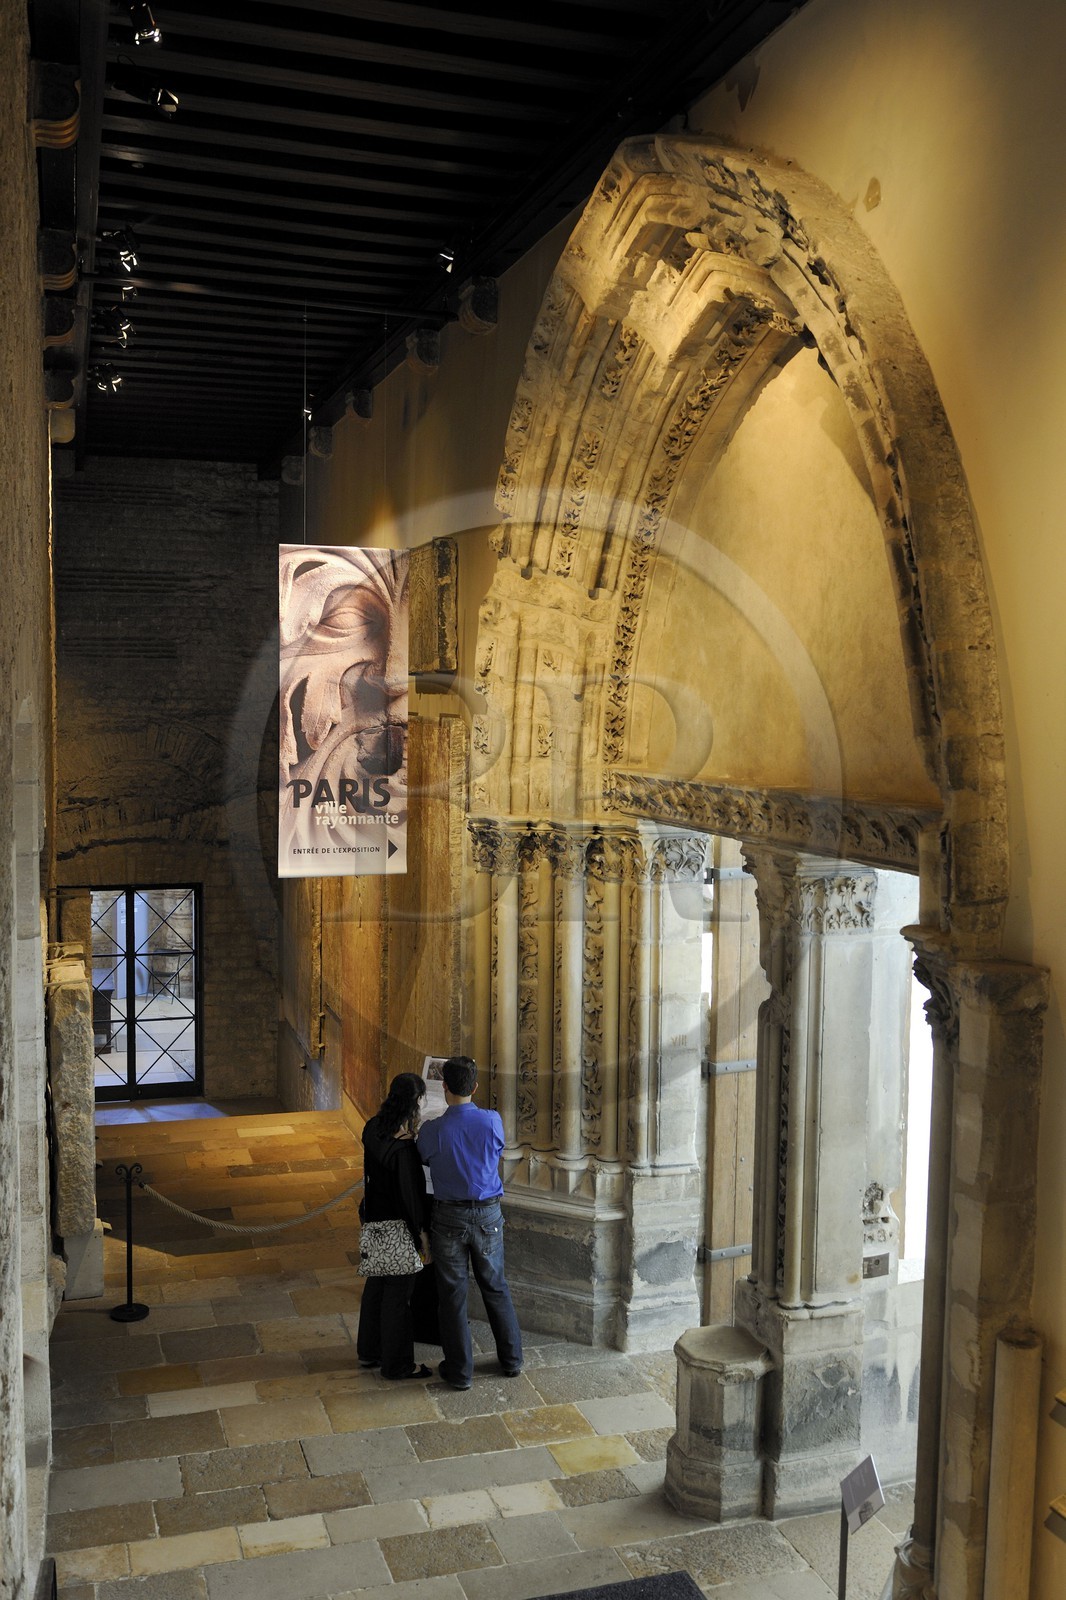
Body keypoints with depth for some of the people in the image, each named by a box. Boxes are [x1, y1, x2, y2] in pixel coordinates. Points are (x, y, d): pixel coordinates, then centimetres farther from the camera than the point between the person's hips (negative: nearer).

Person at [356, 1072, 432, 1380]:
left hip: (374, 1217, 8)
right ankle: (396, 1363, 20)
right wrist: (422, 1233, -14)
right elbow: (410, 1191, -23)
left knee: (376, 1283, 22)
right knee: (398, 1291, 6)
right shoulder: (403, 1147, -28)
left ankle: (369, 1351, 37)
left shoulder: (373, 1128, -4)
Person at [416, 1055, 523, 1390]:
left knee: (452, 1293, 10)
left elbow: (424, 1159, 4)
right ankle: (511, 1359, 29)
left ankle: (459, 1370, 20)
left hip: (449, 1217, -2)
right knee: (496, 1288, 18)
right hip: (488, 1214, 2)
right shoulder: (493, 1121, -12)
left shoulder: (432, 1130, -16)